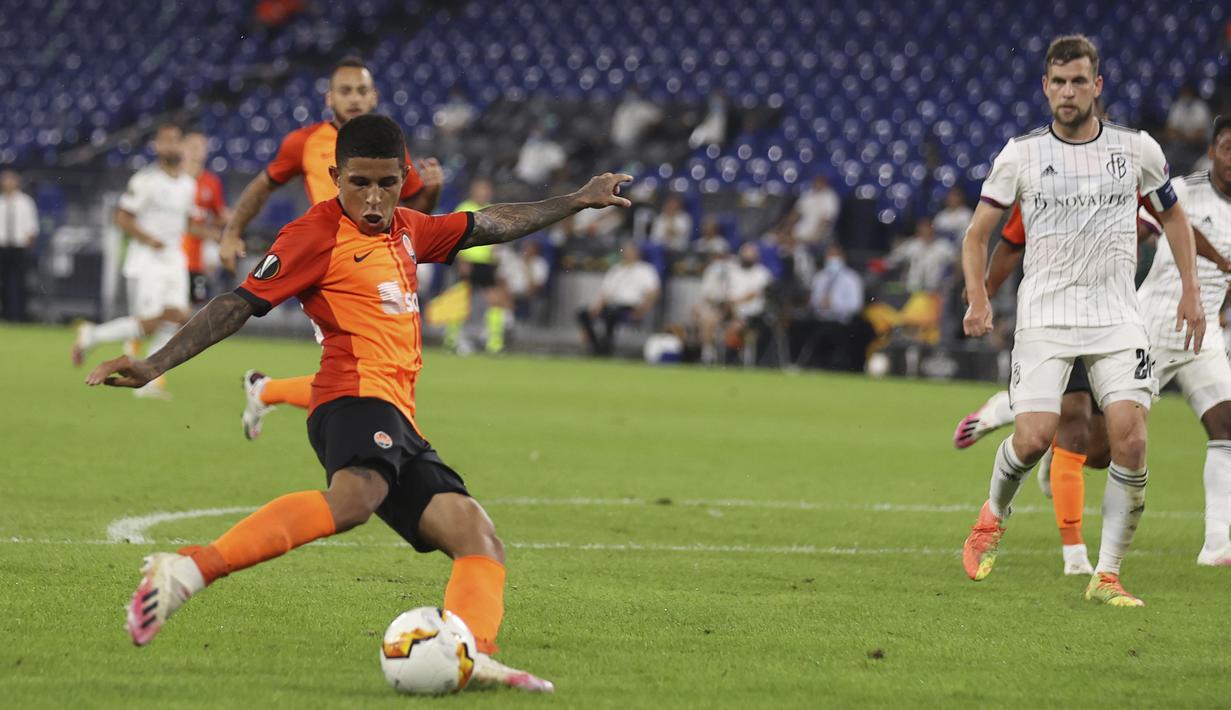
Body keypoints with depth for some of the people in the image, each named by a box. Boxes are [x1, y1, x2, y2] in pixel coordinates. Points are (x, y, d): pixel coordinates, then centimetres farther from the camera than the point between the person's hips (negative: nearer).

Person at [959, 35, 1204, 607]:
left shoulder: (1137, 149, 4)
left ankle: (1107, 575, -5)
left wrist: (1190, 291, 12)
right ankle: (993, 516, 17)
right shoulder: (1021, 155, 1)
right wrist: (978, 297, -9)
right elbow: (977, 235, 7)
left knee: (1130, 438, -16)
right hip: (1044, 318, -1)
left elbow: (1172, 215, 20)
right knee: (1034, 437, -17)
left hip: (1116, 318, 1)